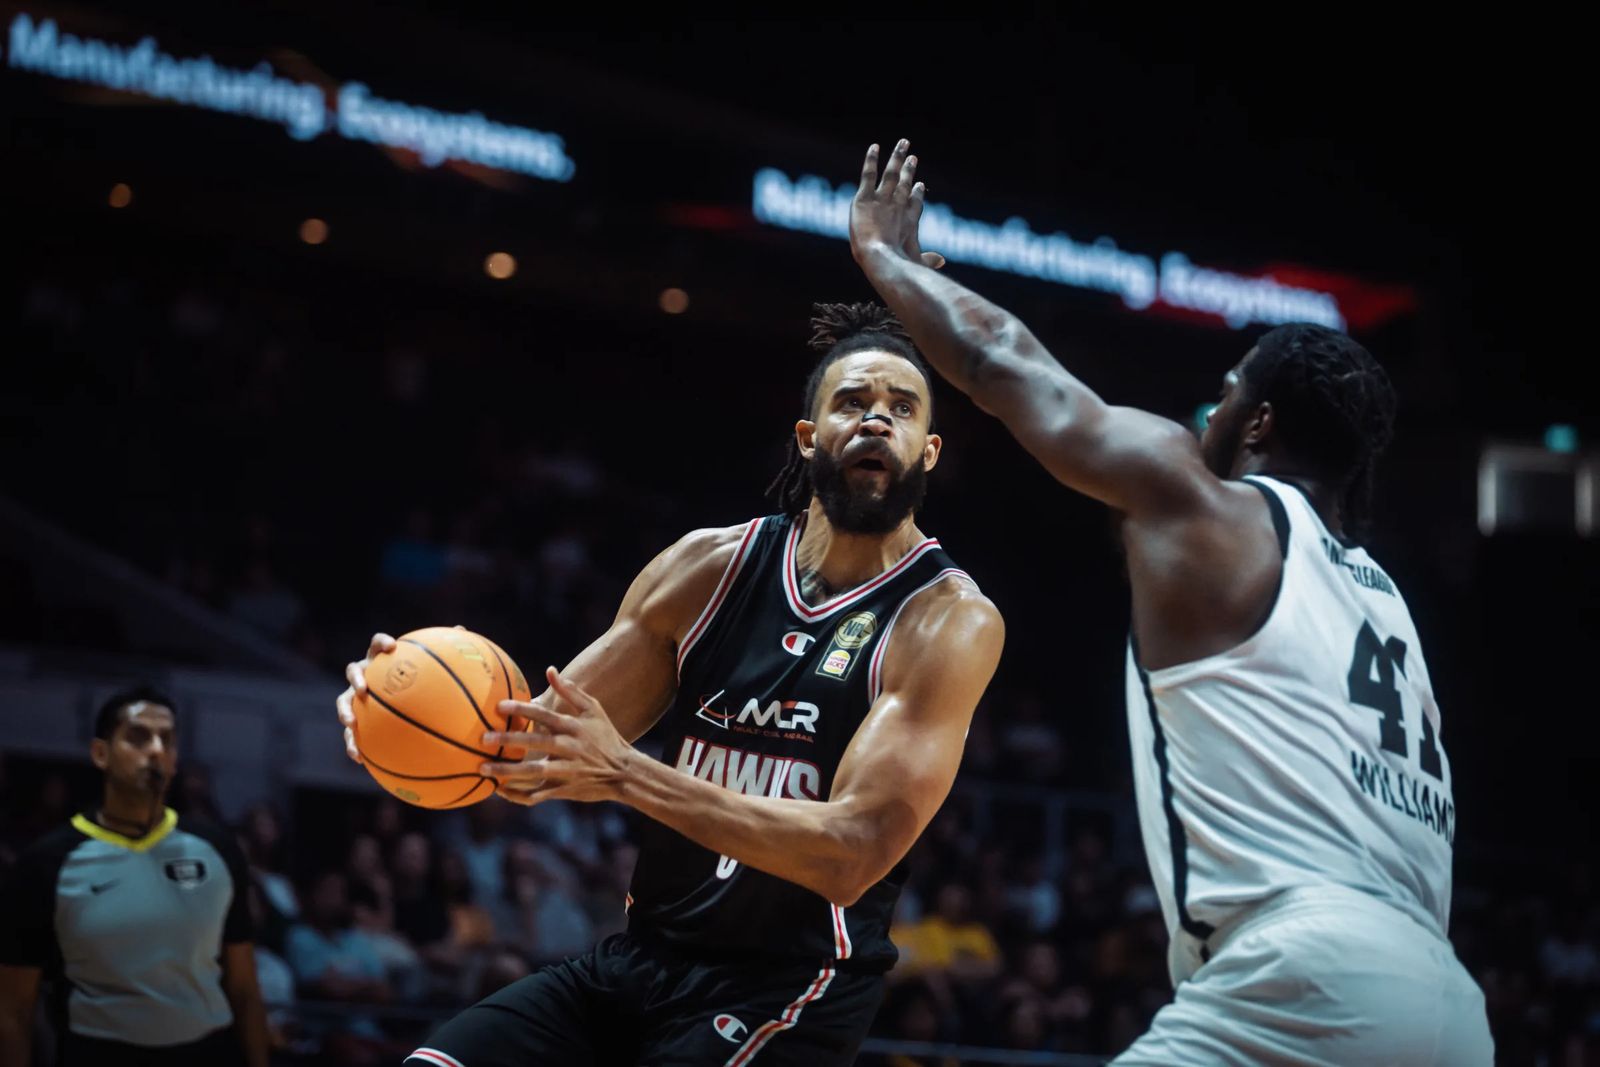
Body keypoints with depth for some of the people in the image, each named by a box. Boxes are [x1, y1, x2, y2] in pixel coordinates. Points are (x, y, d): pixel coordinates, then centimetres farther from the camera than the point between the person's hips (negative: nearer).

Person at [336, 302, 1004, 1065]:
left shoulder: (949, 621, -12)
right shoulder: (709, 566, 4)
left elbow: (855, 852, -23)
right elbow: (546, 747, 7)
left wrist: (627, 775, -31)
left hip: (786, 997, -5)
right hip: (639, 959, 5)